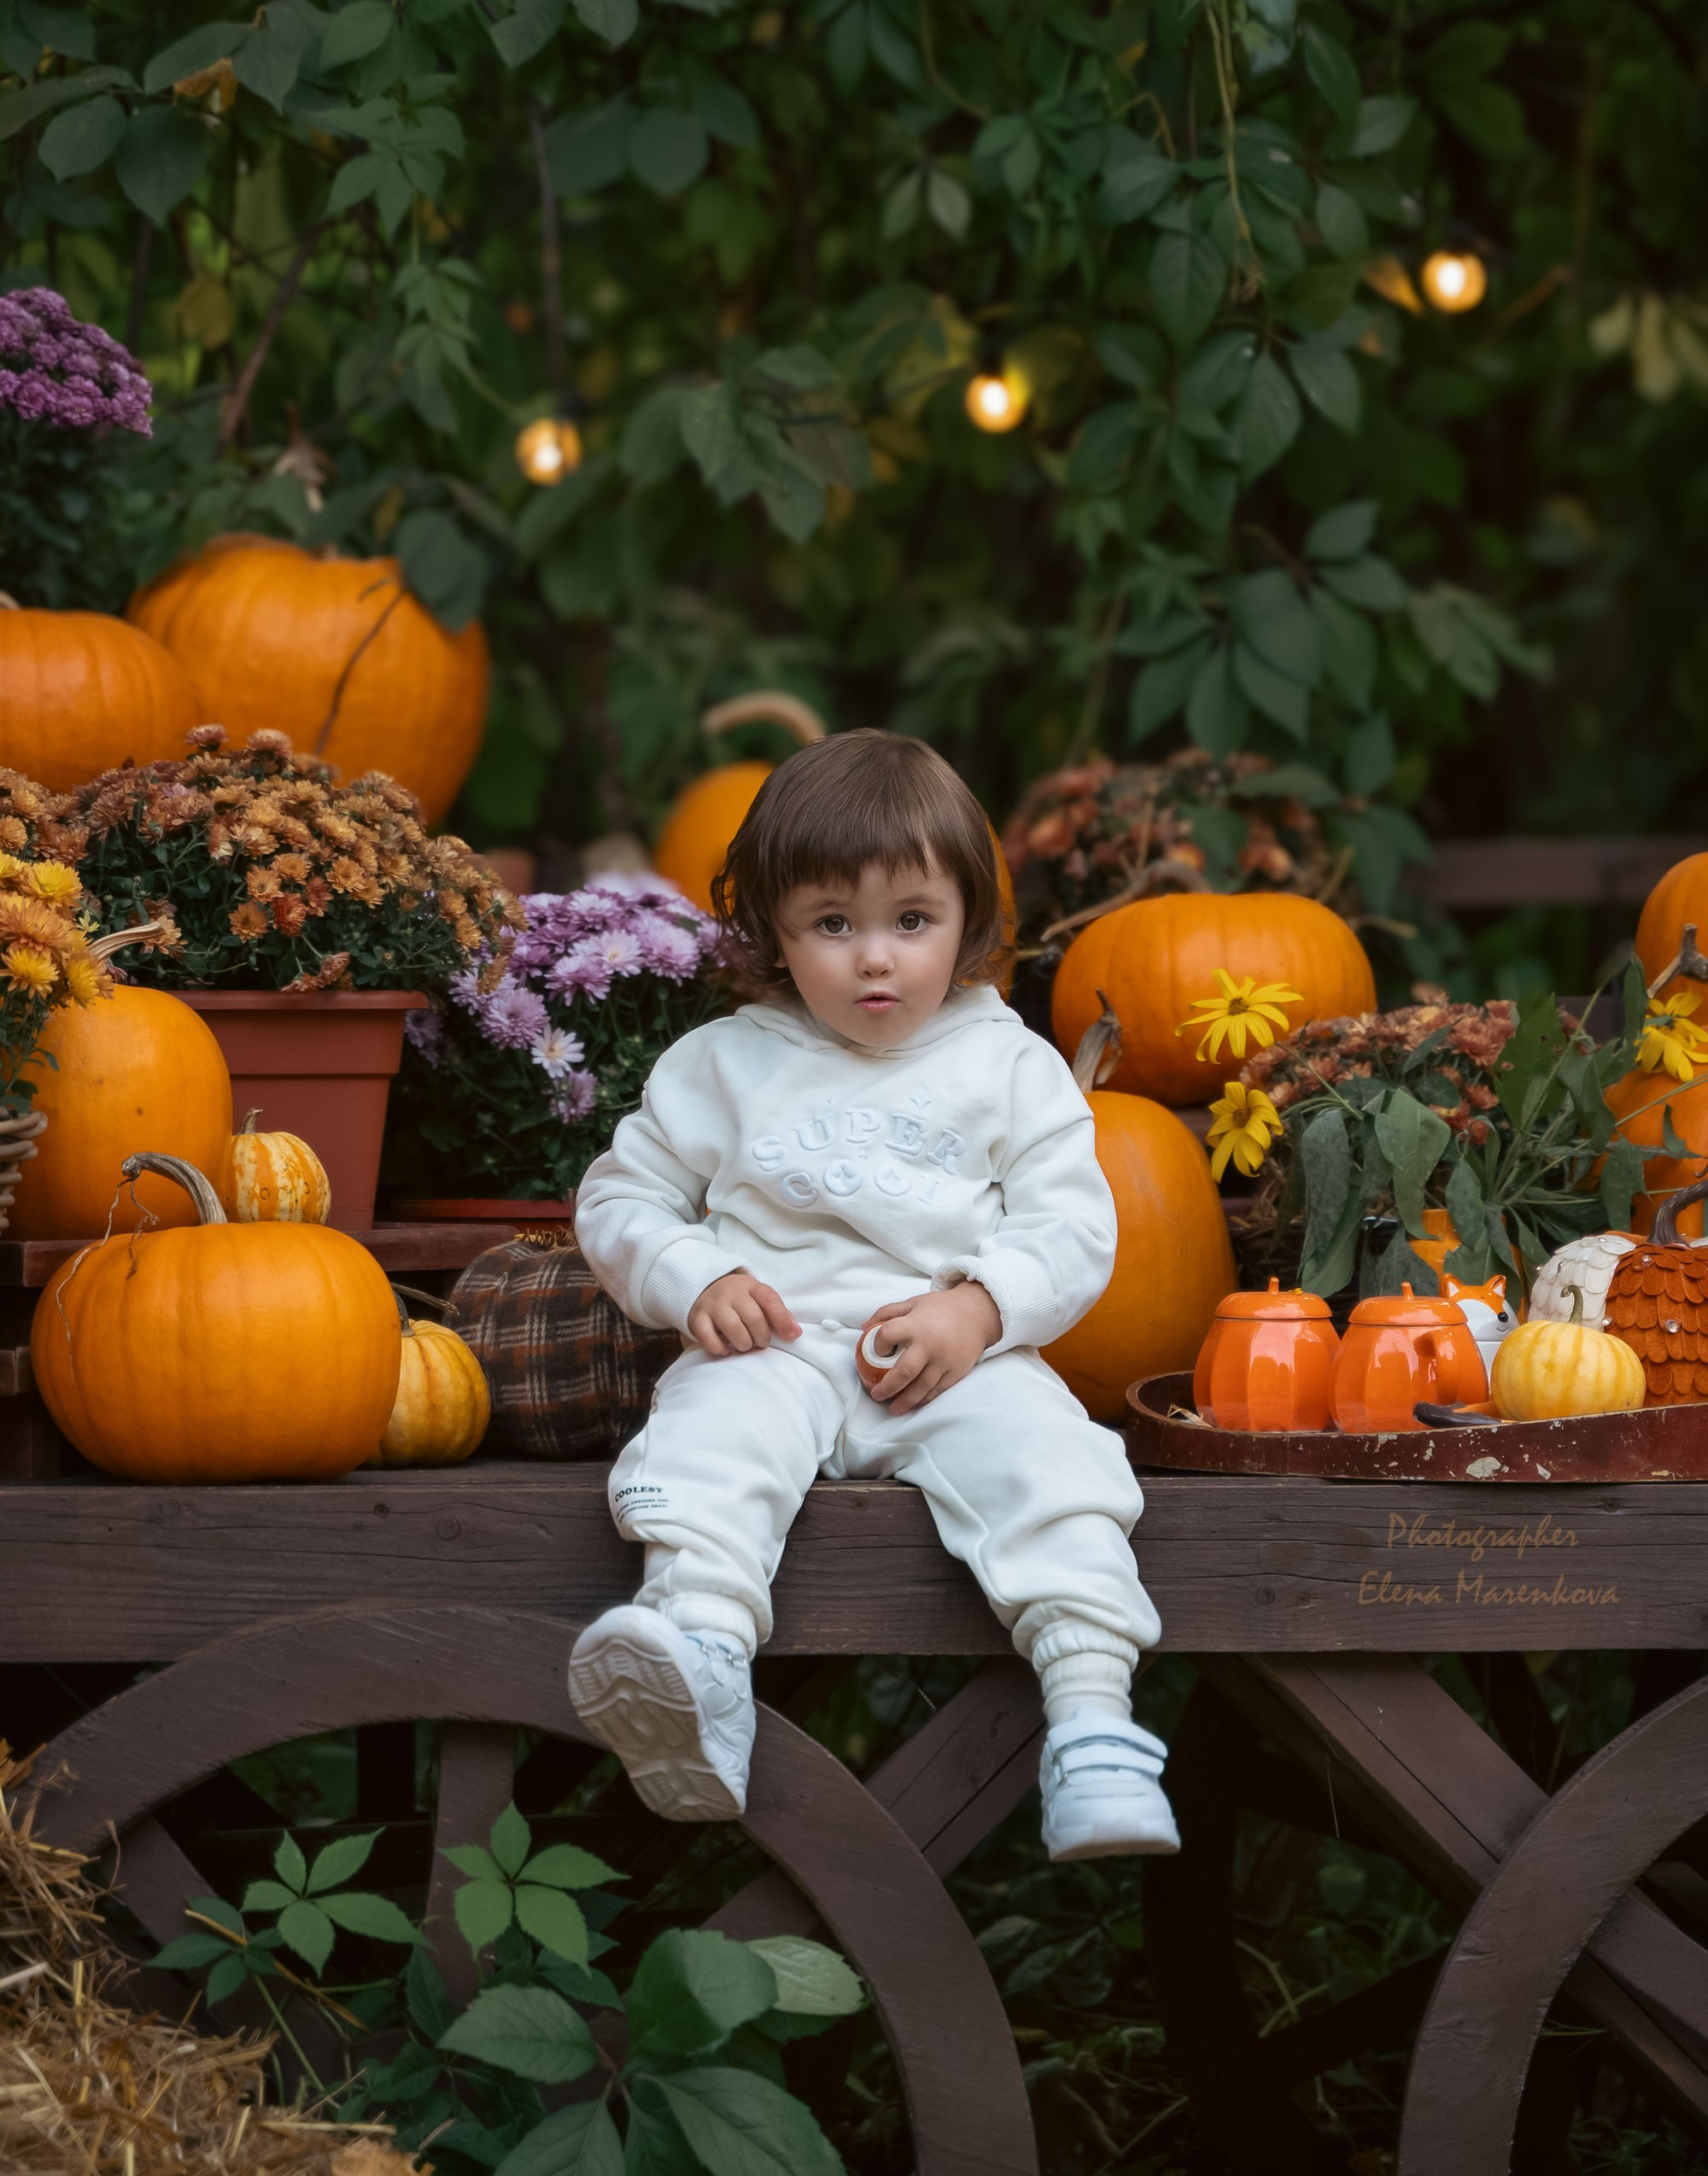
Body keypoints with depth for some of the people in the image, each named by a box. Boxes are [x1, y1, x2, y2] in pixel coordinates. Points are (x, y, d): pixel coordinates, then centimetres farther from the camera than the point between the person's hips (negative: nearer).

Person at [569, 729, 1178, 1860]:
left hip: (962, 1356, 0)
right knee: (717, 1429, -33)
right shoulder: (724, 1064, 16)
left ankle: (1093, 1721, -40)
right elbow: (621, 1197, 17)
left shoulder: (1011, 1066, 14)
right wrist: (697, 1280, -4)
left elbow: (1073, 1226, 8)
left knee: (1045, 1454, -30)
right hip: (780, 1342, 0)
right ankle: (698, 1657, -58)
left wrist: (978, 1306, -12)